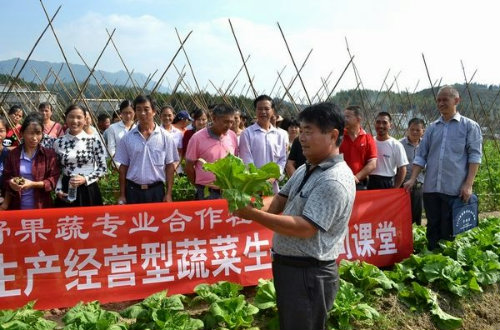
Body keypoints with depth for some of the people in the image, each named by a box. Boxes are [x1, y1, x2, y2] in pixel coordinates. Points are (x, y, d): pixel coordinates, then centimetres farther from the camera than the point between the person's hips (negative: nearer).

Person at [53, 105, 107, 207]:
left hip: (89, 191, -2)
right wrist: (58, 190, -2)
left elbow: (103, 168, -1)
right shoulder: (58, 143, 3)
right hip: (66, 192, 2)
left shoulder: (94, 140, -4)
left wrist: (85, 179, -13)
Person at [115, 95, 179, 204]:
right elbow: (123, 167, 5)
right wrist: (122, 195, 3)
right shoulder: (127, 138, 1)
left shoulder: (165, 137, -2)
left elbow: (169, 166, 1)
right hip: (133, 190, 1)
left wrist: (168, 193, -3)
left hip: (156, 190, -1)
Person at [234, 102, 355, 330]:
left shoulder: (334, 181, -24)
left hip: (309, 274, -10)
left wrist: (254, 215, -28)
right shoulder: (305, 170, 9)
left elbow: (305, 228, -29)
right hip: (288, 266, 10)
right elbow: (279, 201, 9)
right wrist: (255, 208, -12)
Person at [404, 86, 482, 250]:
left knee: (449, 231, 1)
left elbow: (475, 156, -4)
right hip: (431, 188, 4)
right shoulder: (432, 128, 14)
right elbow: (421, 156, 14)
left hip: (455, 189, -4)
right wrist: (413, 179, 3)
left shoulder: (469, 126, 3)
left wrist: (468, 184, -12)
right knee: (433, 228, 10)